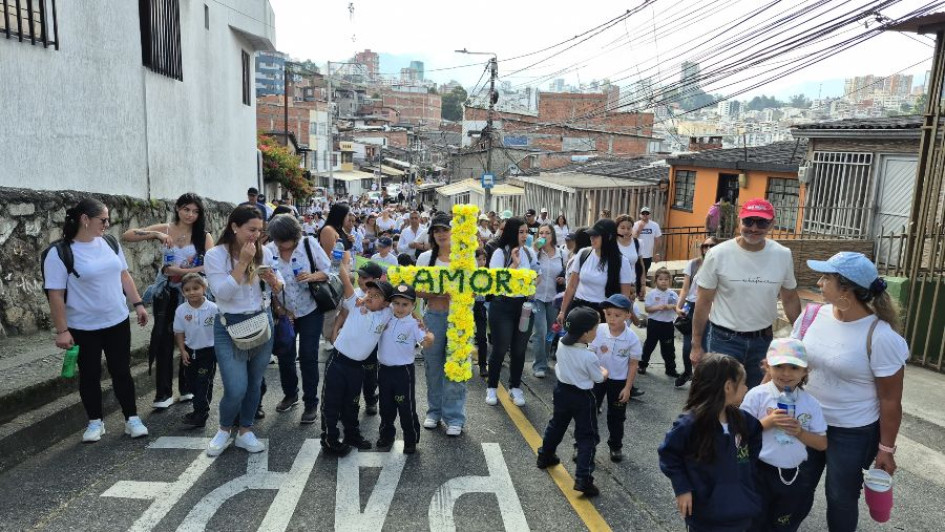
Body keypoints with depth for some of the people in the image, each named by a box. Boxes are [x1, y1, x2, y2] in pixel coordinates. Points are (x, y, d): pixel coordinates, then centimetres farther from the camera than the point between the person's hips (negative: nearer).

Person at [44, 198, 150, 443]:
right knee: (89, 376, 10)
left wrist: (138, 304, 6)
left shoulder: (110, 243, 1)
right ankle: (95, 421, 26)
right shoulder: (60, 253, -14)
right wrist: (62, 330, -14)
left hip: (117, 322, 4)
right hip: (83, 328, -4)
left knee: (121, 372, 9)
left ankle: (132, 418, 18)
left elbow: (124, 276, 10)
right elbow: (55, 295, -14)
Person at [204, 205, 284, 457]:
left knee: (255, 383, 12)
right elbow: (223, 293, -21)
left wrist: (272, 279, -15)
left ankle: (245, 432, 31)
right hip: (230, 327, -4)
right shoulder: (215, 255, -11)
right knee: (236, 388, -8)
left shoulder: (264, 252, 0)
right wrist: (243, 262, -23)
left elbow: (278, 288, 8)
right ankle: (224, 430, 21)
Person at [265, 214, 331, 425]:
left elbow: (329, 271, -8)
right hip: (283, 312, 2)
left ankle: (311, 404, 13)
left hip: (310, 311, -2)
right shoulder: (268, 250, -11)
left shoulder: (309, 244, -14)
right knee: (284, 354, 10)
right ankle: (290, 394, 35)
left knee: (308, 356, -2)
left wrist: (313, 276, -27)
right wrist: (278, 308, -9)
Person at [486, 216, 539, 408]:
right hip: (503, 306, -4)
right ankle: (492, 388, 20)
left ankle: (515, 387, 25)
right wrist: (514, 264, -21)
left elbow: (537, 276, 20)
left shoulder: (529, 252, 5)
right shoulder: (500, 253, -10)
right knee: (500, 349, 4)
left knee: (519, 349, 11)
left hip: (525, 305, 4)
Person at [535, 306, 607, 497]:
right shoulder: (589, 357, -26)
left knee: (556, 425, 27)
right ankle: (583, 479, 2)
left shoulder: (561, 344, -10)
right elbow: (598, 378, -10)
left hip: (562, 391, 6)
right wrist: (604, 372, 13)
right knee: (587, 437, 5)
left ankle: (545, 457, 44)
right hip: (582, 397, -6)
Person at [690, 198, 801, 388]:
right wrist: (696, 345, -5)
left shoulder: (783, 255, -3)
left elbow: (790, 299, 9)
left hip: (763, 339, 3)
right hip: (724, 339, -3)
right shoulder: (718, 255, -12)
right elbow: (704, 303, -7)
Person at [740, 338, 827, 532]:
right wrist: (768, 421, -23)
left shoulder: (810, 403, -4)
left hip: (795, 476, 3)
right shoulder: (757, 395, -12)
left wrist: (800, 432, -18)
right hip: (760, 473, -2)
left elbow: (822, 444, -1)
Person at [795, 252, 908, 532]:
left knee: (841, 499, 14)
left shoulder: (880, 337, -21)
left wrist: (886, 449, -7)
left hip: (853, 433, -4)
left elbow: (890, 400, -13)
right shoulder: (813, 316, -8)